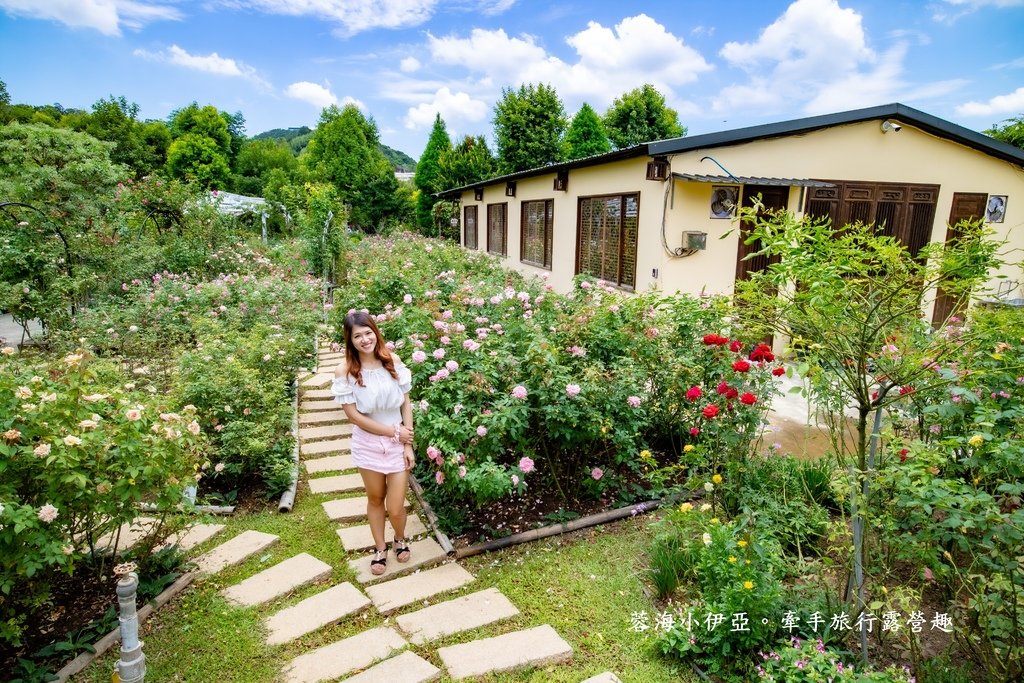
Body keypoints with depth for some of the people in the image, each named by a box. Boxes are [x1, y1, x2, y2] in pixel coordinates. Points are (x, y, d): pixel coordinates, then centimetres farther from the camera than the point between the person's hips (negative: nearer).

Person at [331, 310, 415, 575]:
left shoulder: (393, 361, -6)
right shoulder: (345, 371, -11)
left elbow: (406, 404, -2)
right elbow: (353, 415, -11)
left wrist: (408, 444, -5)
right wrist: (394, 431, -12)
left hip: (398, 443, 1)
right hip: (368, 444, 0)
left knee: (395, 508, 2)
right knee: (375, 499, 16)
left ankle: (400, 539, 35)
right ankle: (380, 549, 40)